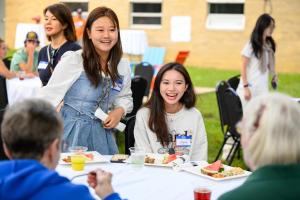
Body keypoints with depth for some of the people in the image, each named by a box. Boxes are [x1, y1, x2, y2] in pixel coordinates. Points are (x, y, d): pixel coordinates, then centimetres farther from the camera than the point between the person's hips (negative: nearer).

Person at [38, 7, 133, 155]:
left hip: (101, 133, 4)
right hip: (72, 132, -4)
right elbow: (49, 96, -12)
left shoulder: (123, 66, 2)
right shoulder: (72, 61, -13)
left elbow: (125, 97, 17)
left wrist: (119, 111, -4)